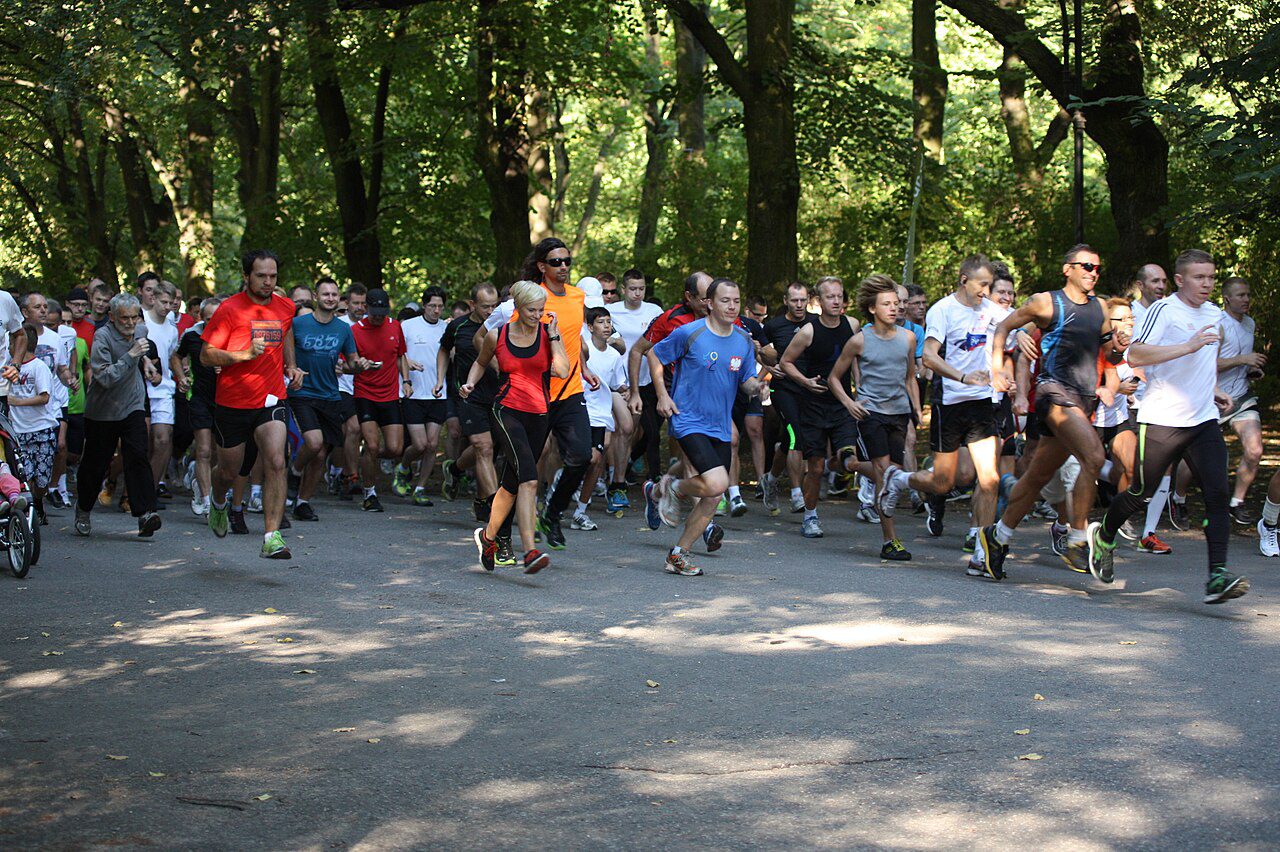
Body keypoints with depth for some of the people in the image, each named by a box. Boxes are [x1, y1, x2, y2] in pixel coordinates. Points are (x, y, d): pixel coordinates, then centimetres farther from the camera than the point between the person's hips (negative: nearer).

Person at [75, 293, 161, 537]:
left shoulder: (141, 330, 2)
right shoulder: (102, 337, -18)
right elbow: (105, 377, -29)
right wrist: (131, 355, -32)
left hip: (132, 406, 3)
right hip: (102, 410, -3)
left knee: (137, 456, -15)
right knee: (96, 463, 7)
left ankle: (145, 513, -23)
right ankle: (83, 510, 31)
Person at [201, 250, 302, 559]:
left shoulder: (285, 308, 4)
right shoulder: (229, 310, -10)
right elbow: (206, 356, -9)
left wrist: (291, 366, 12)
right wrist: (245, 353, -23)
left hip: (271, 400, 2)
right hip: (232, 403, -2)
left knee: (276, 463, -19)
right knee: (230, 471, 13)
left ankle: (272, 537, -20)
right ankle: (218, 504, 49)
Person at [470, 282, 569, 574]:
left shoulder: (549, 332, 2)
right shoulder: (496, 336, 1)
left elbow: (562, 371, -10)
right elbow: (480, 362, 21)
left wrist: (553, 336, -11)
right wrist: (469, 384, 3)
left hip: (539, 415, 3)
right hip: (507, 410, -3)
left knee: (512, 483, 11)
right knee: (529, 478, -22)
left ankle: (489, 535, 35)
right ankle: (530, 551, -29)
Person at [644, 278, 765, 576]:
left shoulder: (744, 340, 5)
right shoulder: (689, 333, -11)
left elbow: (746, 381, 14)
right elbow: (654, 355, 1)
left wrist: (756, 386, -10)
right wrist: (662, 395, -6)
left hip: (720, 428, 6)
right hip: (689, 421, -6)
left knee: (713, 498, 4)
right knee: (716, 483, -22)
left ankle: (678, 555, 18)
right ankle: (667, 489, 8)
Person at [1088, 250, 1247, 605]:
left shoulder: (1215, 314, 15)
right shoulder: (1165, 310, -9)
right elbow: (1135, 355, -23)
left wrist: (1213, 391, 17)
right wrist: (1189, 346, -26)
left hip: (1203, 419, 5)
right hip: (1161, 419, -5)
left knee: (1217, 493, -12)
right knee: (1142, 492, 6)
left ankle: (1218, 576, -17)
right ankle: (1104, 536, 36)